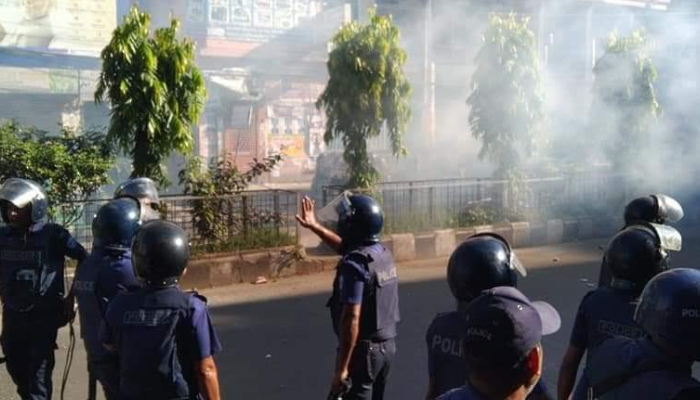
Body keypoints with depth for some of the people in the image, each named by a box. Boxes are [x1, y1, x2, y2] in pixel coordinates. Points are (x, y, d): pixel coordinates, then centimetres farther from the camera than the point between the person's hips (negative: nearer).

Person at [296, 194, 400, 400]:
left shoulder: (354, 264, -23)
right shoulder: (382, 252, 5)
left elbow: (351, 319, -26)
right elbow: (344, 246, 25)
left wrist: (341, 369, -23)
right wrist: (315, 226, 28)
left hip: (364, 350, -9)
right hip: (387, 345, 9)